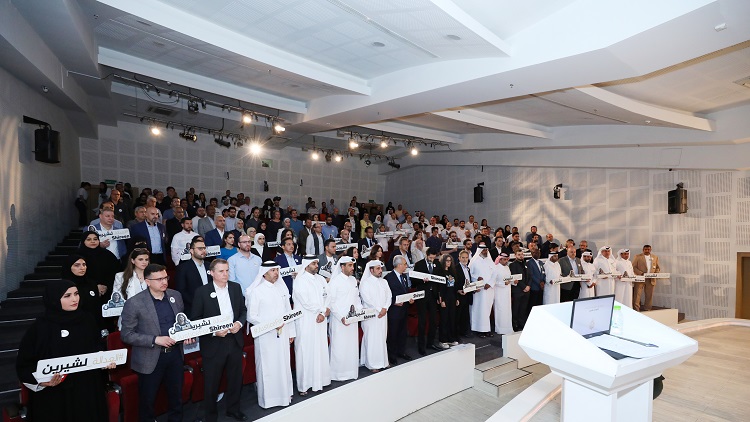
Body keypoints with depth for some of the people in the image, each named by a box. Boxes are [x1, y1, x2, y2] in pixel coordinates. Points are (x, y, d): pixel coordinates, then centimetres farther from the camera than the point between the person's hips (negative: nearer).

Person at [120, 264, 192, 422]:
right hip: (150, 359, -4)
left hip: (175, 354, 4)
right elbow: (126, 335, -12)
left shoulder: (176, 295, -1)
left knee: (177, 395, 20)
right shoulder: (134, 303, -15)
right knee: (147, 399, 16)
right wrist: (155, 340, -21)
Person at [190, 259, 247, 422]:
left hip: (235, 341, 4)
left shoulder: (236, 287, 0)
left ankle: (233, 409, 41)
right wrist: (213, 331, -19)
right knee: (211, 383, 12)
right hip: (213, 344, -3)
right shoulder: (202, 291, -10)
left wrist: (239, 323, -11)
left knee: (235, 379, 18)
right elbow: (195, 319, -8)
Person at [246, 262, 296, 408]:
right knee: (267, 367, 5)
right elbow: (251, 316, -10)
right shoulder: (256, 291, -9)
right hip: (266, 336, -4)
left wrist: (291, 332, 12)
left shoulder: (282, 288, 6)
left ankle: (284, 394, 30)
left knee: (284, 365, 12)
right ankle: (267, 399, 23)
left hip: (282, 334, 5)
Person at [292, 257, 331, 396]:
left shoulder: (321, 279, 11)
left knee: (321, 350, 10)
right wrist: (324, 309, -7)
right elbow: (306, 302, -15)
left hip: (320, 321, 6)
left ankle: (320, 379, 23)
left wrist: (323, 313, -8)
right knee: (306, 352, 0)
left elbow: (327, 297, 8)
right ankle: (304, 385, 12)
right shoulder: (300, 280, -9)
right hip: (306, 322, -6)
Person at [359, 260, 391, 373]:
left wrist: (385, 308, -7)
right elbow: (366, 299, -14)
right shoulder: (365, 283, -7)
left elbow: (389, 296, 8)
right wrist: (378, 310, -12)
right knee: (372, 339, -2)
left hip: (383, 314, 6)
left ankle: (382, 361, 21)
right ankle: (372, 364, 7)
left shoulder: (384, 282, 12)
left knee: (382, 338, 10)